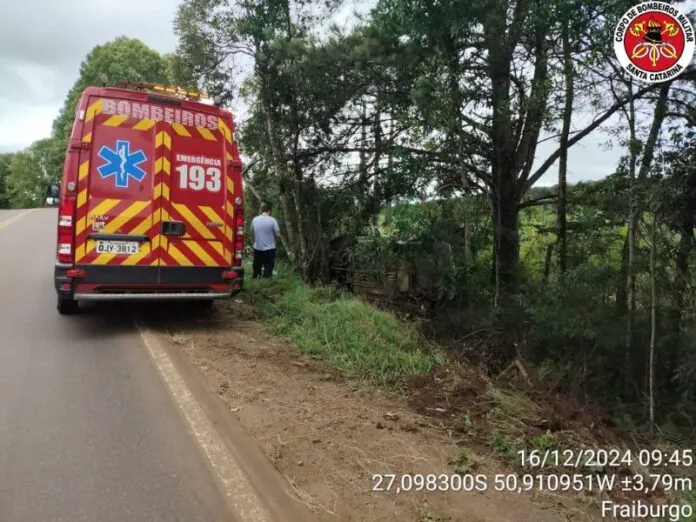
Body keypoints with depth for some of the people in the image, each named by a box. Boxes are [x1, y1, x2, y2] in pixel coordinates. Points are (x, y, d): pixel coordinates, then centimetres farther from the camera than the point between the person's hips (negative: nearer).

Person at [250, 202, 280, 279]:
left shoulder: (254, 219, -1)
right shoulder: (272, 220, -13)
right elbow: (278, 234, -10)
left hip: (257, 248, 4)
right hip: (269, 249, -4)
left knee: (256, 268, 18)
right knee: (268, 270, 3)